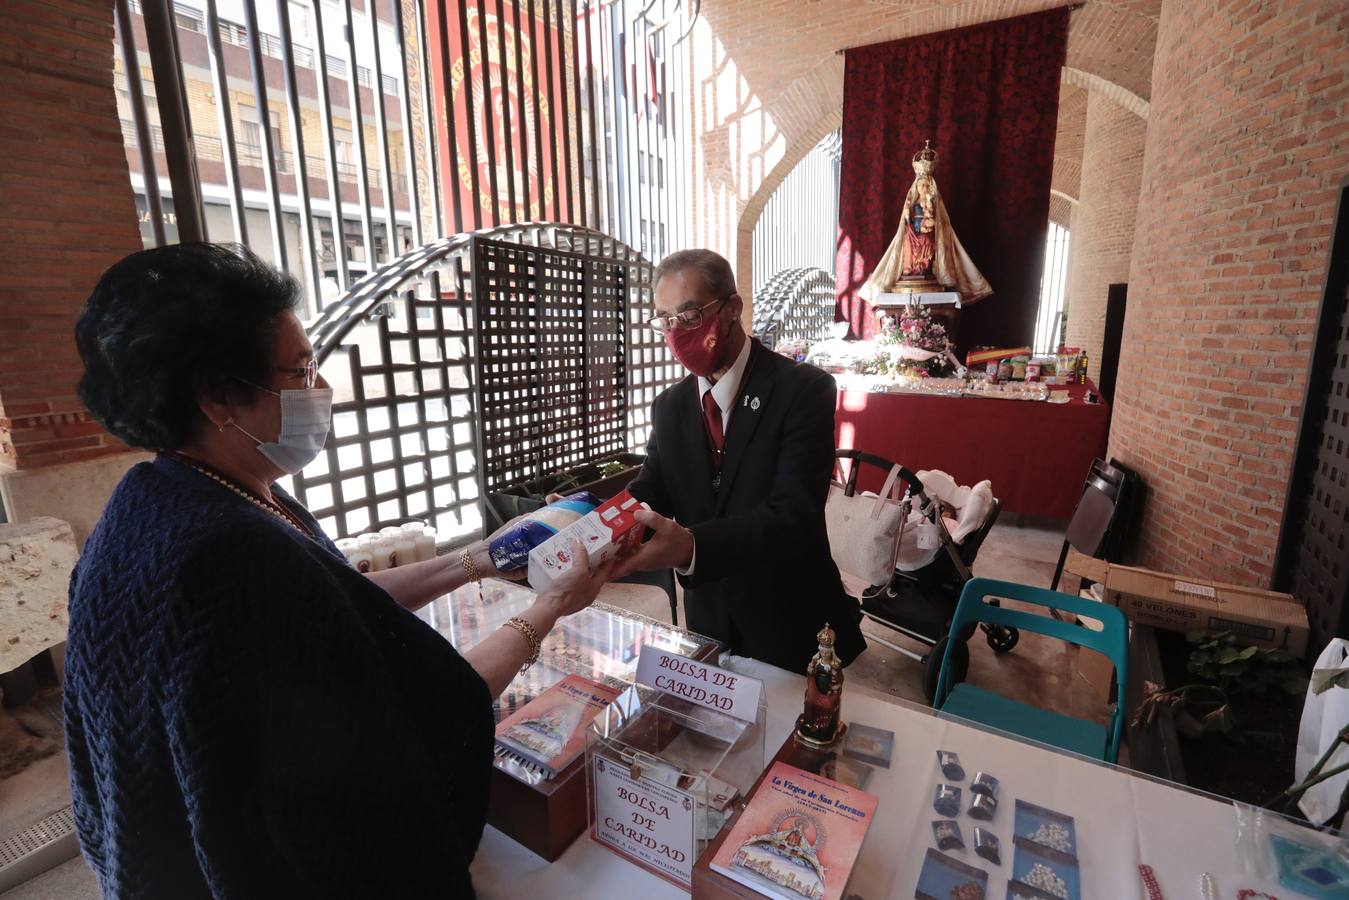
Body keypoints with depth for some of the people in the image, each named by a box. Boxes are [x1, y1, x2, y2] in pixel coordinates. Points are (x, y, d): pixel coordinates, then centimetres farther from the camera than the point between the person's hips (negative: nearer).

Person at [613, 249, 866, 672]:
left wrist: (690, 546, -43)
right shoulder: (669, 406, 2)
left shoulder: (802, 390, -17)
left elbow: (793, 514, -27)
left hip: (792, 626, -4)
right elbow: (647, 494, -3)